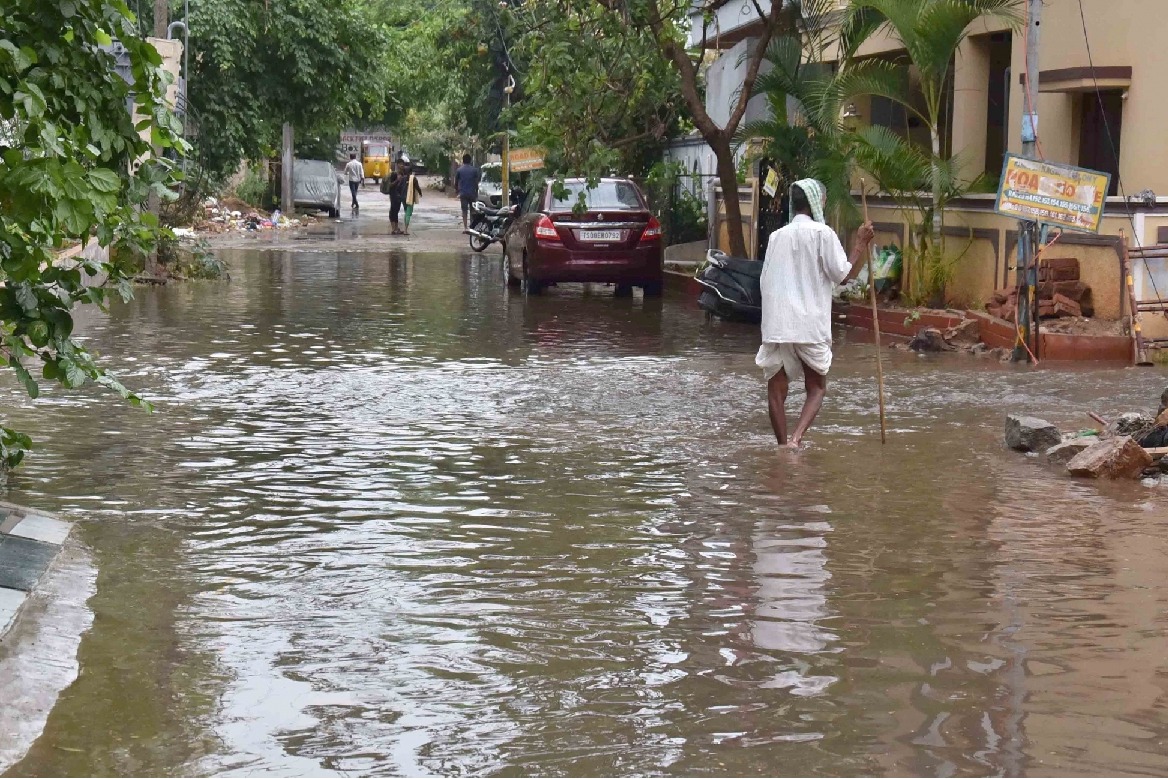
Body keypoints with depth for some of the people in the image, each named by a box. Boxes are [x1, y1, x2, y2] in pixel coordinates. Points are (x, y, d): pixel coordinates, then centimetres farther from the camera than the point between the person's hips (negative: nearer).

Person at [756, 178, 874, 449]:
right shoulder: (822, 233, -4)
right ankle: (796, 437, -13)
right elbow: (845, 274, -5)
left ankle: (783, 446, 10)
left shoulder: (777, 236, 11)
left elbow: (766, 281, 15)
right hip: (810, 325, -3)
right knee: (817, 388, 9)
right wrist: (861, 244, 3)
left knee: (776, 390, 8)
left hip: (776, 325, 3)